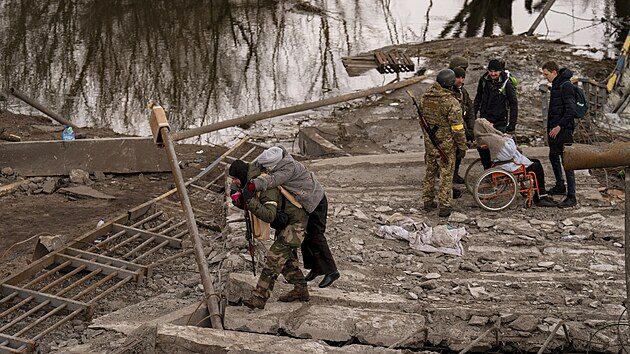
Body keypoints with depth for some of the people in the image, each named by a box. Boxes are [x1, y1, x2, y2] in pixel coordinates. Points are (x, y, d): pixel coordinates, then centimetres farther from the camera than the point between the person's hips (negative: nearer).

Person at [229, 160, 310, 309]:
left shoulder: (266, 189, -31)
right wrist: (238, 200, -17)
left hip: (295, 222, -10)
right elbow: (245, 205, 6)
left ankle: (259, 297, -18)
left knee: (275, 257, -15)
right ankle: (301, 290, 32)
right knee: (287, 258, 19)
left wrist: (250, 201, -41)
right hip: (286, 222, 11)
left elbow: (269, 215, -41)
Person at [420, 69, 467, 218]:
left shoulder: (426, 98, -2)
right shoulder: (451, 103, -21)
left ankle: (428, 201, 29)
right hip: (446, 144, -6)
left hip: (429, 141, 6)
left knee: (430, 171, 19)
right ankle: (445, 206, 8)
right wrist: (462, 147, -8)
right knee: (446, 174, 4)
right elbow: (457, 128, -17)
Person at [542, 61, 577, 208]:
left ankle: (571, 197, -9)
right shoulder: (556, 85, 14)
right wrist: (550, 127, 17)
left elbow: (571, 110, -22)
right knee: (553, 157, 21)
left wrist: (559, 126, -21)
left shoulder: (566, 86, -16)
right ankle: (560, 186, 37)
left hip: (564, 129, -10)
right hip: (555, 128, 10)